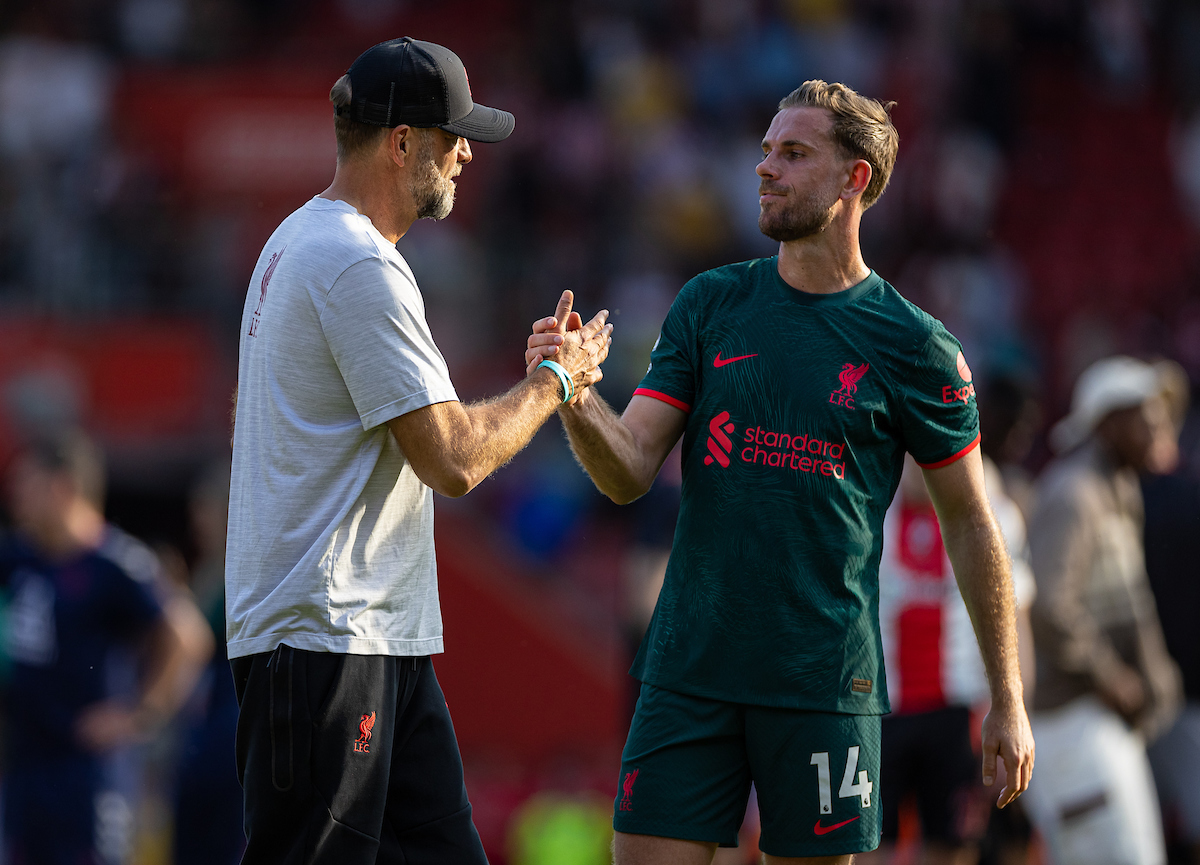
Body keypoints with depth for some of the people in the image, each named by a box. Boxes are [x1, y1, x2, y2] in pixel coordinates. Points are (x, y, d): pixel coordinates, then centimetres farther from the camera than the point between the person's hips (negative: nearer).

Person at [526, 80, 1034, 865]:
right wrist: (574, 398, -20)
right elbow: (629, 472, 2)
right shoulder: (710, 305, 7)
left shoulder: (915, 348, -1)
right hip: (691, 670, 2)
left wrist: (1008, 701, 7)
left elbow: (970, 525, 6)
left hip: (827, 682, -2)